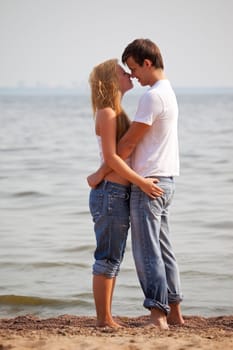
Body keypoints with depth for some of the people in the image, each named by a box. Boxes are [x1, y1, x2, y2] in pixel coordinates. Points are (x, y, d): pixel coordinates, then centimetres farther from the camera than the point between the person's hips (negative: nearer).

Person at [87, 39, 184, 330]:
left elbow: (128, 144, -15)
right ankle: (174, 313, 17)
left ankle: (158, 315, -7)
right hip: (164, 180, 10)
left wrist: (100, 174, -6)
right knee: (162, 249, 13)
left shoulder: (153, 96, -16)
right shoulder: (168, 93, 16)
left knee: (147, 252, -7)